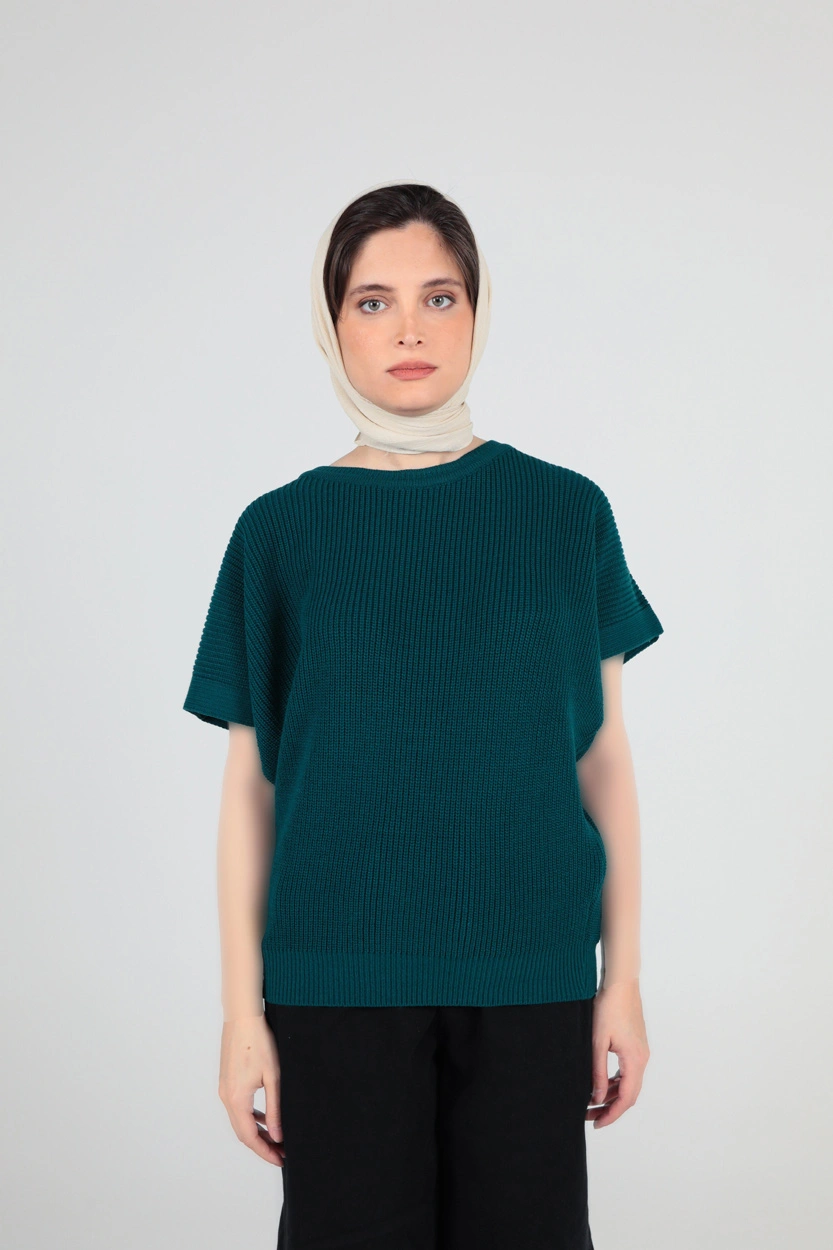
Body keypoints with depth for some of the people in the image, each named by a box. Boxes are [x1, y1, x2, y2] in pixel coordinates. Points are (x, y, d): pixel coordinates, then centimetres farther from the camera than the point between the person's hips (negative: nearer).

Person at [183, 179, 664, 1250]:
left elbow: (603, 753, 4)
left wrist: (623, 976, 2)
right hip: (339, 972, 0)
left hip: (529, 969, 1)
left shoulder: (566, 514, 2)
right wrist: (242, 1009, -1)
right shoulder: (280, 531, 0)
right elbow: (251, 782, 1)